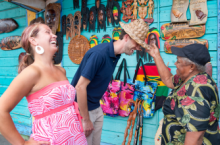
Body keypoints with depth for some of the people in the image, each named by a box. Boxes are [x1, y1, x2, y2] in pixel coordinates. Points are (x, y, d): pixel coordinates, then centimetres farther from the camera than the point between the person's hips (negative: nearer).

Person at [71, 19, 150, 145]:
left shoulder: (116, 54, 0)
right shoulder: (99, 54, -25)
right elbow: (80, 87, -25)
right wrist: (86, 119, -18)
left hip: (96, 108, 8)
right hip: (81, 109, -8)